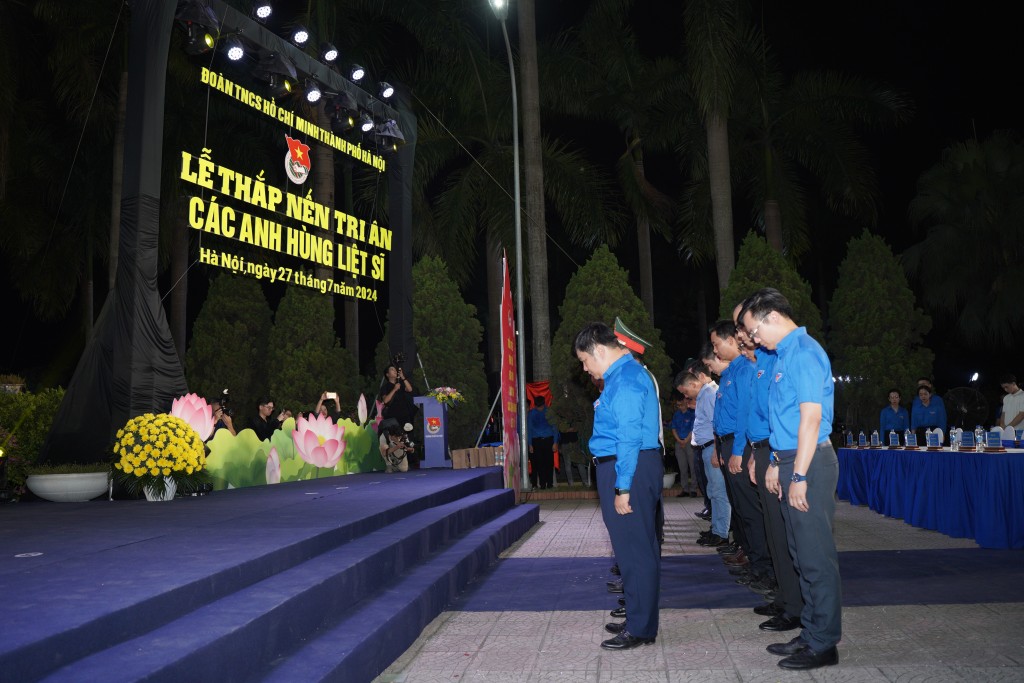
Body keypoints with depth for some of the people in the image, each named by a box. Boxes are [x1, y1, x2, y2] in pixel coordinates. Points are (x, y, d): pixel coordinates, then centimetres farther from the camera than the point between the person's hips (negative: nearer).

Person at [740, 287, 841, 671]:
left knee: (816, 556, -2)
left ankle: (823, 645, 9)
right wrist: (777, 464, 19)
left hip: (808, 464, -10)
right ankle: (811, 634, 26)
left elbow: (811, 418, -21)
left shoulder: (803, 353, -15)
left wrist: (799, 476, -21)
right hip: (792, 461, 10)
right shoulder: (786, 354, 15)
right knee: (803, 553, 15)